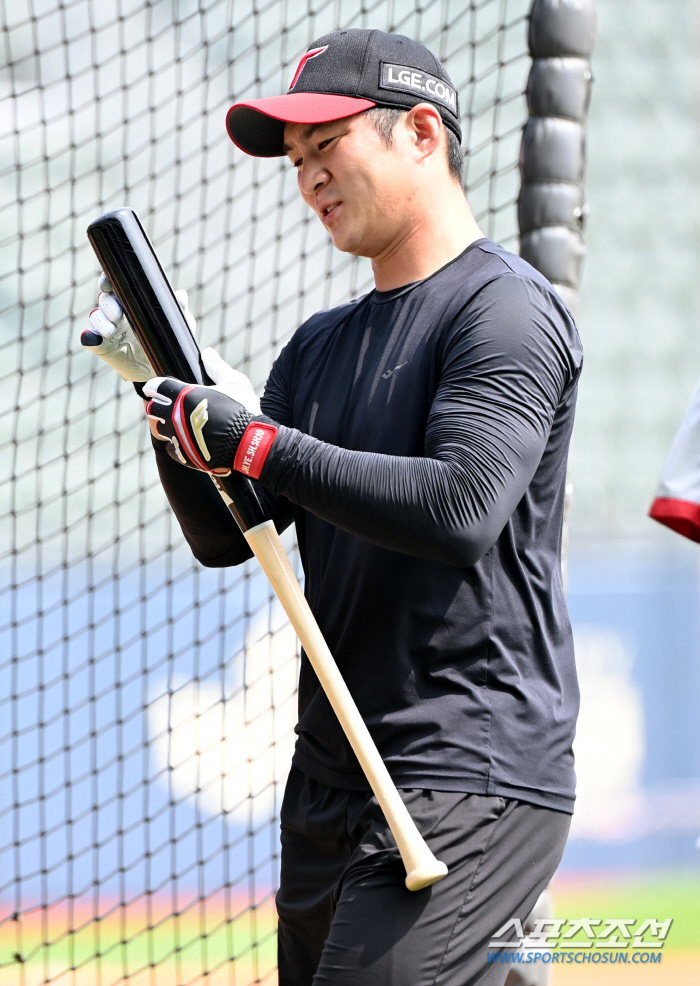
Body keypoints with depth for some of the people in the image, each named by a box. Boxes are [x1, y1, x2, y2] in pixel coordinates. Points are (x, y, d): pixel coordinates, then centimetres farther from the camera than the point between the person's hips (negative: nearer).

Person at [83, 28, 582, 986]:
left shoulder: (506, 309, -7)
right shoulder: (321, 346, 18)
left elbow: (462, 510, -21)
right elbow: (223, 537, 15)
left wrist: (257, 441, -16)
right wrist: (169, 387, 0)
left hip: (473, 776, -8)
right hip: (330, 779, 8)